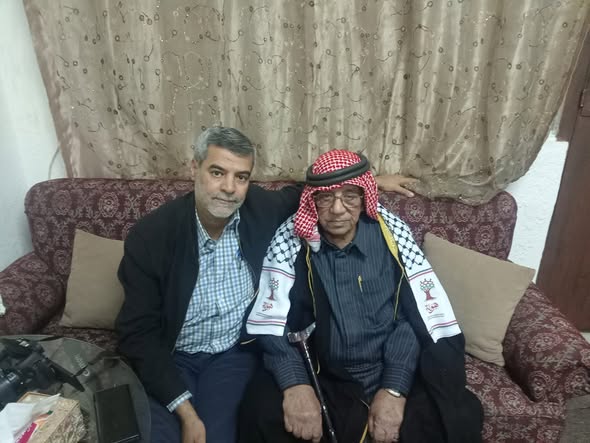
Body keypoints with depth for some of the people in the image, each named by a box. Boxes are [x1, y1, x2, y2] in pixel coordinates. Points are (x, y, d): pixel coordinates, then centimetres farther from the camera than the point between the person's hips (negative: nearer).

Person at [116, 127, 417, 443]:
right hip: (169, 357, 0)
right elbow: (138, 333, -14)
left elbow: (303, 193, 13)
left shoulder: (261, 207, -10)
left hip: (234, 352, 1)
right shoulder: (149, 235, -17)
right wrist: (185, 411, -20)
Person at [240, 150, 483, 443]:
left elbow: (421, 315, -7)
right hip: (322, 377, 0)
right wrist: (295, 383, -26)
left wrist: (394, 388, -16)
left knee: (461, 415, -22)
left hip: (392, 373, 1)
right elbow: (269, 322, -10)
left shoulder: (391, 232, -6)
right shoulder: (291, 240, -8)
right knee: (262, 410, -25)